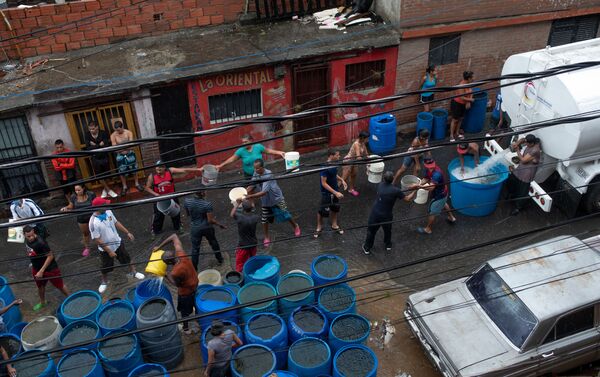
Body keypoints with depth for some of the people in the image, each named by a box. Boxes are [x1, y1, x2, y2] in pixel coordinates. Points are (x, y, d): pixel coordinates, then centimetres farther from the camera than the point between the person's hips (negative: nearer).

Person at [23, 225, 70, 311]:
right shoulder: (27, 240, -9)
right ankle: (42, 302, 51)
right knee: (40, 286, 27)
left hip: (49, 268, -7)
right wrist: (34, 265, 18)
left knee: (60, 285, 9)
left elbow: (50, 256, -26)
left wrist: (41, 271, -24)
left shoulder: (40, 242, -33)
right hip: (36, 268, 7)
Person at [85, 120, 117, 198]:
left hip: (104, 157, -1)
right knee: (99, 176, 4)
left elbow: (107, 146, -19)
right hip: (95, 158, 1)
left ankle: (105, 189, 30)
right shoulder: (87, 135, -7)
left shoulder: (104, 133, -11)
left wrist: (95, 145, -21)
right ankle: (108, 190, 17)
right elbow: (88, 148, -14)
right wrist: (99, 145, -20)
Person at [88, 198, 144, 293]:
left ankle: (133, 272, 50)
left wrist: (127, 233, 5)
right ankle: (104, 281, 46)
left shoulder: (108, 212, -14)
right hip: (105, 249, -5)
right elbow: (97, 240, -26)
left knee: (126, 258, 24)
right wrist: (109, 251, -21)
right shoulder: (94, 222, -32)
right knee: (105, 267, 17)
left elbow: (116, 223, 4)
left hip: (118, 242, 5)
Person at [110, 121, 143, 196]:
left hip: (130, 154, 0)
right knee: (122, 172, 7)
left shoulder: (128, 133, -11)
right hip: (120, 156, 0)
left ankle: (137, 184, 31)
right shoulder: (113, 135, -11)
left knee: (134, 169, 12)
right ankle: (124, 187, 24)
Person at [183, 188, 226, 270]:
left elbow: (188, 214, 1)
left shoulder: (186, 201, -17)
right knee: (214, 243, 25)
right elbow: (211, 220, -20)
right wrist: (219, 224, -4)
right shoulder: (207, 204, -26)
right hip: (207, 227, -1)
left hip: (195, 228, 1)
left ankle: (194, 268, 23)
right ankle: (220, 259, 45)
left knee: (195, 248, 14)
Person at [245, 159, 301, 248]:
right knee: (264, 220, 6)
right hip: (265, 202, 5)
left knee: (285, 216, 11)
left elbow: (264, 192, -40)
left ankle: (296, 226, 40)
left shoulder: (268, 175, -35)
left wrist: (250, 196, -46)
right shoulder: (256, 174, -13)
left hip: (277, 199, -5)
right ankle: (266, 238, 25)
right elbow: (251, 186, -8)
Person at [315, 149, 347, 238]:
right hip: (327, 193, -7)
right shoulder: (325, 167, -29)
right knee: (322, 211, 9)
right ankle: (319, 227, 31)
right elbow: (324, 183, -26)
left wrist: (342, 180, 0)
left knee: (335, 208, 21)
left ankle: (334, 225, 42)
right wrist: (335, 193, -27)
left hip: (335, 191, 7)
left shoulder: (334, 164, -6)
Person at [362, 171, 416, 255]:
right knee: (387, 230, 26)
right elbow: (407, 199, -7)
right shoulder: (396, 190, -20)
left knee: (371, 231, 17)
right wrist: (414, 191, 7)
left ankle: (367, 248, 29)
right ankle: (388, 245, 48)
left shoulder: (380, 185, -10)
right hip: (387, 215, -1)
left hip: (375, 213, 1)